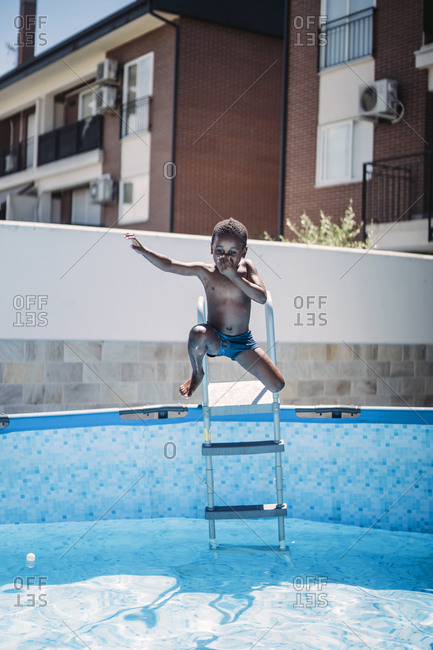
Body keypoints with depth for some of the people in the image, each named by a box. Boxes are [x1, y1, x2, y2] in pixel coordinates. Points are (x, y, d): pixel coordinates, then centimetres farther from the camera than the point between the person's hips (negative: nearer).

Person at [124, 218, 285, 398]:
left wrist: (233, 275, -23)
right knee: (198, 333, -39)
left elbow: (261, 298, -17)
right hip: (215, 340, -1)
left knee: (277, 385, -10)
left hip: (243, 342, 1)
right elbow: (168, 265, -10)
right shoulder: (205, 272, -6)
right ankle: (197, 374, -7)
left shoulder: (246, 267, -4)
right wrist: (142, 250, -23)